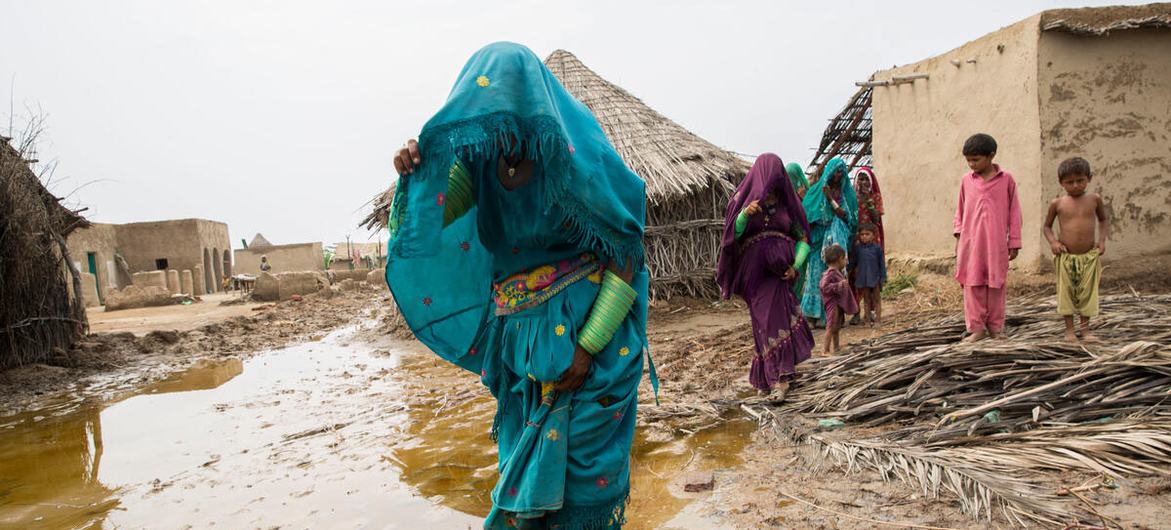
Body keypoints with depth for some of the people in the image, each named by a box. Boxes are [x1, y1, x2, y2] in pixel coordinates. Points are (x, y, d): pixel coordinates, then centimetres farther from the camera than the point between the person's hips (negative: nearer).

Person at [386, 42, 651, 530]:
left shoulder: (580, 156, -15)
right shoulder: (487, 156, 0)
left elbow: (627, 255, -13)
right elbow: (435, 216, 4)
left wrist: (588, 346, -18)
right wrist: (416, 172, -18)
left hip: (587, 327, -5)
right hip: (520, 335, 5)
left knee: (583, 455, 6)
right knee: (527, 449, 16)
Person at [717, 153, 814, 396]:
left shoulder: (788, 202, 8)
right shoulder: (744, 199, 5)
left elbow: (803, 238, 9)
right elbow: (733, 234, -3)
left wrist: (796, 266, -7)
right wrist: (745, 214, -22)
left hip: (780, 270, 0)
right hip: (754, 271, 0)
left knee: (775, 315, -11)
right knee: (767, 318, -3)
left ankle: (773, 375, -5)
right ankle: (778, 375, 2)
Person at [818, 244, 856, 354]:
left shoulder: (837, 272, 12)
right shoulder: (830, 273, -20)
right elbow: (824, 286, -29)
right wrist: (839, 285, -29)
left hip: (839, 303, 11)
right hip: (833, 304, -11)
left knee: (836, 327, 20)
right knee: (831, 327, -10)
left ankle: (836, 347, 31)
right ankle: (825, 350, -7)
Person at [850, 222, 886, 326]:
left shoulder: (877, 247, -5)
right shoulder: (857, 248, 0)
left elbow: (882, 263, -2)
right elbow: (852, 262, 9)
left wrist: (883, 277, -4)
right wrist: (849, 272, 9)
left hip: (875, 278, -2)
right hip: (862, 278, 2)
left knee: (877, 299, 8)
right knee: (866, 299, 11)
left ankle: (878, 320, 13)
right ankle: (868, 320, 18)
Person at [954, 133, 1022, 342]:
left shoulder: (1006, 179, 1)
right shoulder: (966, 180, 6)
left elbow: (1014, 212, 4)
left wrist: (1014, 242, 3)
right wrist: (958, 235, 7)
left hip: (996, 242, -1)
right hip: (970, 241, 2)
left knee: (995, 284, 6)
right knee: (973, 284, 1)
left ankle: (995, 327, 16)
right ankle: (976, 328, 7)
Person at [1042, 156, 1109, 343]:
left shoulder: (1094, 200, 1)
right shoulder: (1057, 204, -3)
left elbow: (1104, 220, 17)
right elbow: (1047, 227, 7)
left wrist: (1102, 239, 2)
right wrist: (1052, 242, -11)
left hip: (1089, 256, 1)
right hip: (1065, 257, -1)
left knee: (1088, 292, 6)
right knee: (1066, 292, 5)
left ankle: (1085, 329, 18)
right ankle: (1069, 329, 15)